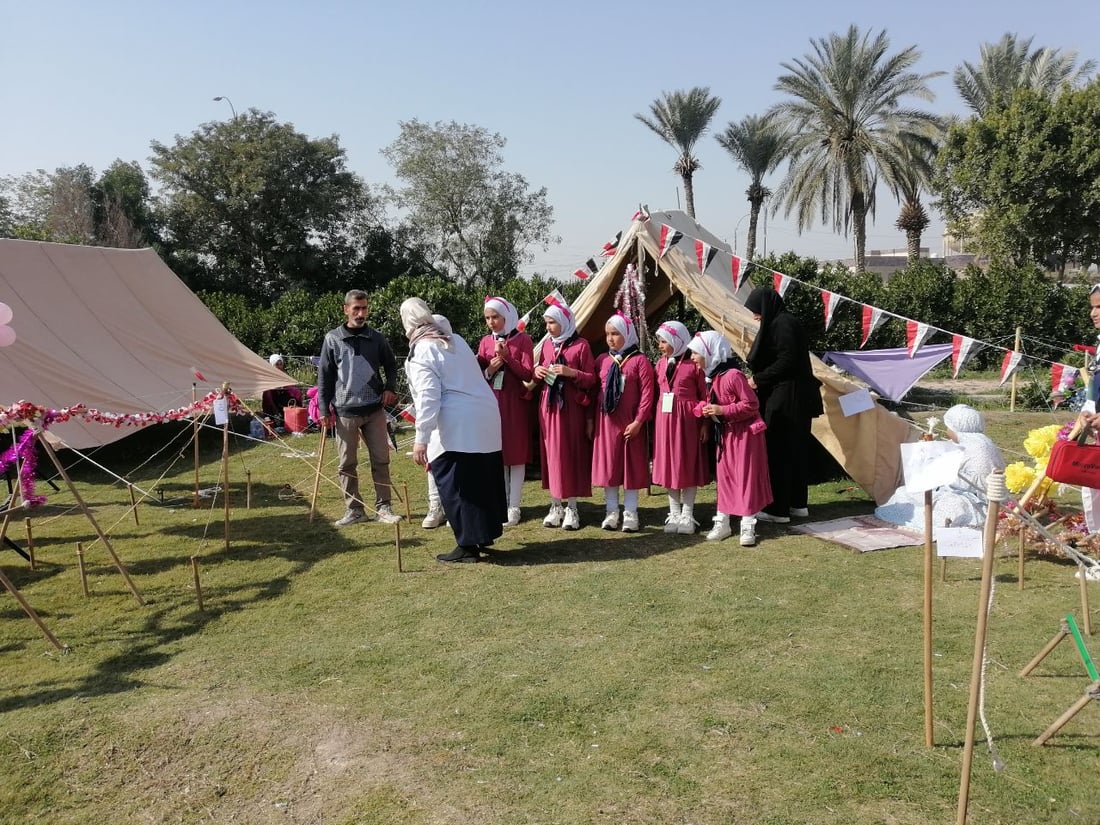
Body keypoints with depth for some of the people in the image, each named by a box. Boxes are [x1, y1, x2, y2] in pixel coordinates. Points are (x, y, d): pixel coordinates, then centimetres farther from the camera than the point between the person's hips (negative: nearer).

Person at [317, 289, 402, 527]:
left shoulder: (377, 338, 3)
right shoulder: (333, 338, 0)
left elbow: (390, 365, 17)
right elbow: (324, 375, 3)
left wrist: (390, 388, -1)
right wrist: (324, 408, -2)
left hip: (374, 409, 1)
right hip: (345, 411, -1)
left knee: (381, 460, 3)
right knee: (347, 463, 4)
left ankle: (384, 507, 12)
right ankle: (354, 509, 14)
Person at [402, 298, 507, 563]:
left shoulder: (422, 351, -9)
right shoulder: (455, 340, 15)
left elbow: (428, 397, -17)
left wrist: (421, 438, -16)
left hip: (455, 427, -8)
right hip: (486, 419, 8)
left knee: (455, 486, 0)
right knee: (482, 479, 16)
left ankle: (467, 545, 3)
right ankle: (485, 533, 28)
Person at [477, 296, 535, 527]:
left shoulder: (523, 340, -3)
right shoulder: (485, 342, 8)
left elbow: (528, 374, -8)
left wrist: (506, 356, -18)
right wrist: (489, 369, -11)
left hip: (515, 402, -4)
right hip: (492, 402, 4)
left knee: (516, 453, -1)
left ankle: (514, 507, 3)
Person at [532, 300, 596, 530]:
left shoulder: (581, 345, -4)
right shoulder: (547, 345, 11)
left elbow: (591, 379, -5)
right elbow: (538, 374, 20)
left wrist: (571, 372, -21)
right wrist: (537, 371, -2)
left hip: (571, 407, -5)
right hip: (548, 405, 5)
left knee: (571, 454, -1)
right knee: (551, 453, 6)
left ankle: (571, 507, 7)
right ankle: (556, 506, 14)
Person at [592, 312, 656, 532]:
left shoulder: (639, 360, -5)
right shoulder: (602, 360, 6)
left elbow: (647, 393, -7)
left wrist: (638, 421, -12)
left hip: (630, 423, -4)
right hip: (606, 421, 4)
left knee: (631, 466, 4)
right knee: (608, 466, 7)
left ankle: (630, 513, 12)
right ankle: (612, 512, 17)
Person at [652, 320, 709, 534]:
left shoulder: (693, 364, -8)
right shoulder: (661, 363, 8)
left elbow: (704, 395, -6)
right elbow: (657, 393, 13)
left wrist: (705, 423, -7)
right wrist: (655, 419, 7)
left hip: (687, 419, -5)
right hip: (665, 418, 5)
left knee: (687, 464, 4)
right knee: (668, 464, 9)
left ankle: (687, 516, 13)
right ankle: (674, 514, 19)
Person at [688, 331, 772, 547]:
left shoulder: (733, 375, -21)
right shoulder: (713, 376, 7)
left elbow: (751, 404, -21)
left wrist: (722, 410, -24)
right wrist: (707, 409, -1)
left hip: (744, 434, -8)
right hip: (725, 433, 9)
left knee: (746, 478, -1)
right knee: (723, 477, 12)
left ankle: (748, 526, 7)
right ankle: (722, 522, 20)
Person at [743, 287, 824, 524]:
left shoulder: (783, 324, -15)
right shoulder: (779, 322, 15)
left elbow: (786, 361, -22)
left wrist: (758, 379, -14)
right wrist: (759, 378, 9)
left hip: (786, 398, -10)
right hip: (792, 397, 10)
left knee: (778, 451, -5)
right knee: (794, 450, 14)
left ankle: (779, 509, 1)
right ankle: (797, 503, 22)